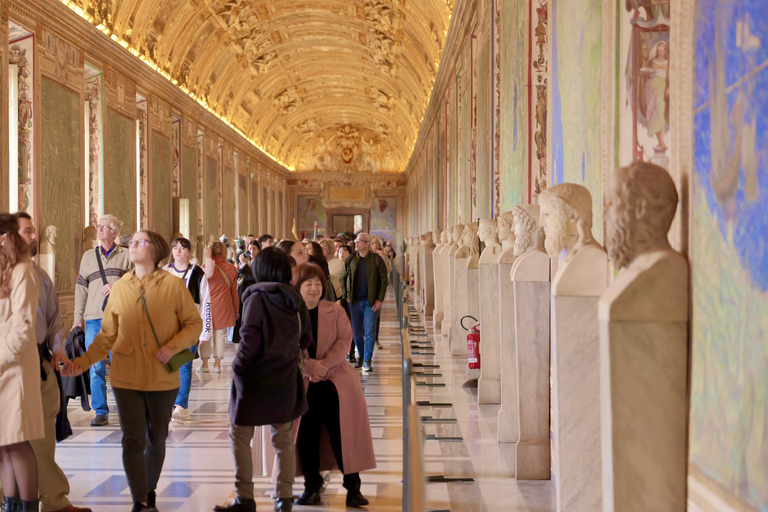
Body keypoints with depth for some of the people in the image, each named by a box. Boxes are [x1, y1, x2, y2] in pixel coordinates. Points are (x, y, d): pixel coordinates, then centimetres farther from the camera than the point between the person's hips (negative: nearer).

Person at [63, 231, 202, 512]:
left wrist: (173, 346, -17)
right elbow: (107, 335, 5)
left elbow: (194, 324, -2)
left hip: (163, 378, -1)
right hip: (126, 377, 1)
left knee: (156, 439, 14)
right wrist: (83, 362, -7)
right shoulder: (119, 288, 2)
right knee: (133, 440, -3)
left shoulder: (174, 285, -6)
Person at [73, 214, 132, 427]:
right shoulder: (88, 256, 15)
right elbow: (81, 289, 15)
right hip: (93, 320, 3)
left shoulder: (126, 256, 7)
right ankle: (101, 412, 8)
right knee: (96, 368, 1)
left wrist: (116, 287, -13)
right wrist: (78, 319, 11)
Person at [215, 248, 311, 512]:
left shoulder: (256, 297, -13)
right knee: (283, 439, 15)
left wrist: (238, 365, -6)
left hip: (255, 380, -5)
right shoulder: (296, 300, 3)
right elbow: (306, 340, 7)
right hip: (285, 380, 5)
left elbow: (250, 339, -20)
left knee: (240, 437, 9)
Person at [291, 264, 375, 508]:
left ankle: (352, 484, -7)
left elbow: (344, 340, 1)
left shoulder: (334, 310, 11)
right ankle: (311, 485, 1)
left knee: (341, 424, -14)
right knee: (305, 427, -13)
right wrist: (310, 367, -15)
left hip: (334, 374, 1)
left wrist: (325, 365, -13)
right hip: (299, 379, 0)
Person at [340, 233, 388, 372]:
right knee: (357, 332, 9)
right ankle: (360, 356, 27)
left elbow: (383, 280, -1)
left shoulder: (377, 260, -3)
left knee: (370, 332, -6)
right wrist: (345, 296, 5)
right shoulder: (350, 260, 5)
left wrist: (380, 299, -7)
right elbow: (343, 278, 14)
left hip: (371, 302, -3)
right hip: (354, 302, 3)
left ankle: (367, 361, 0)